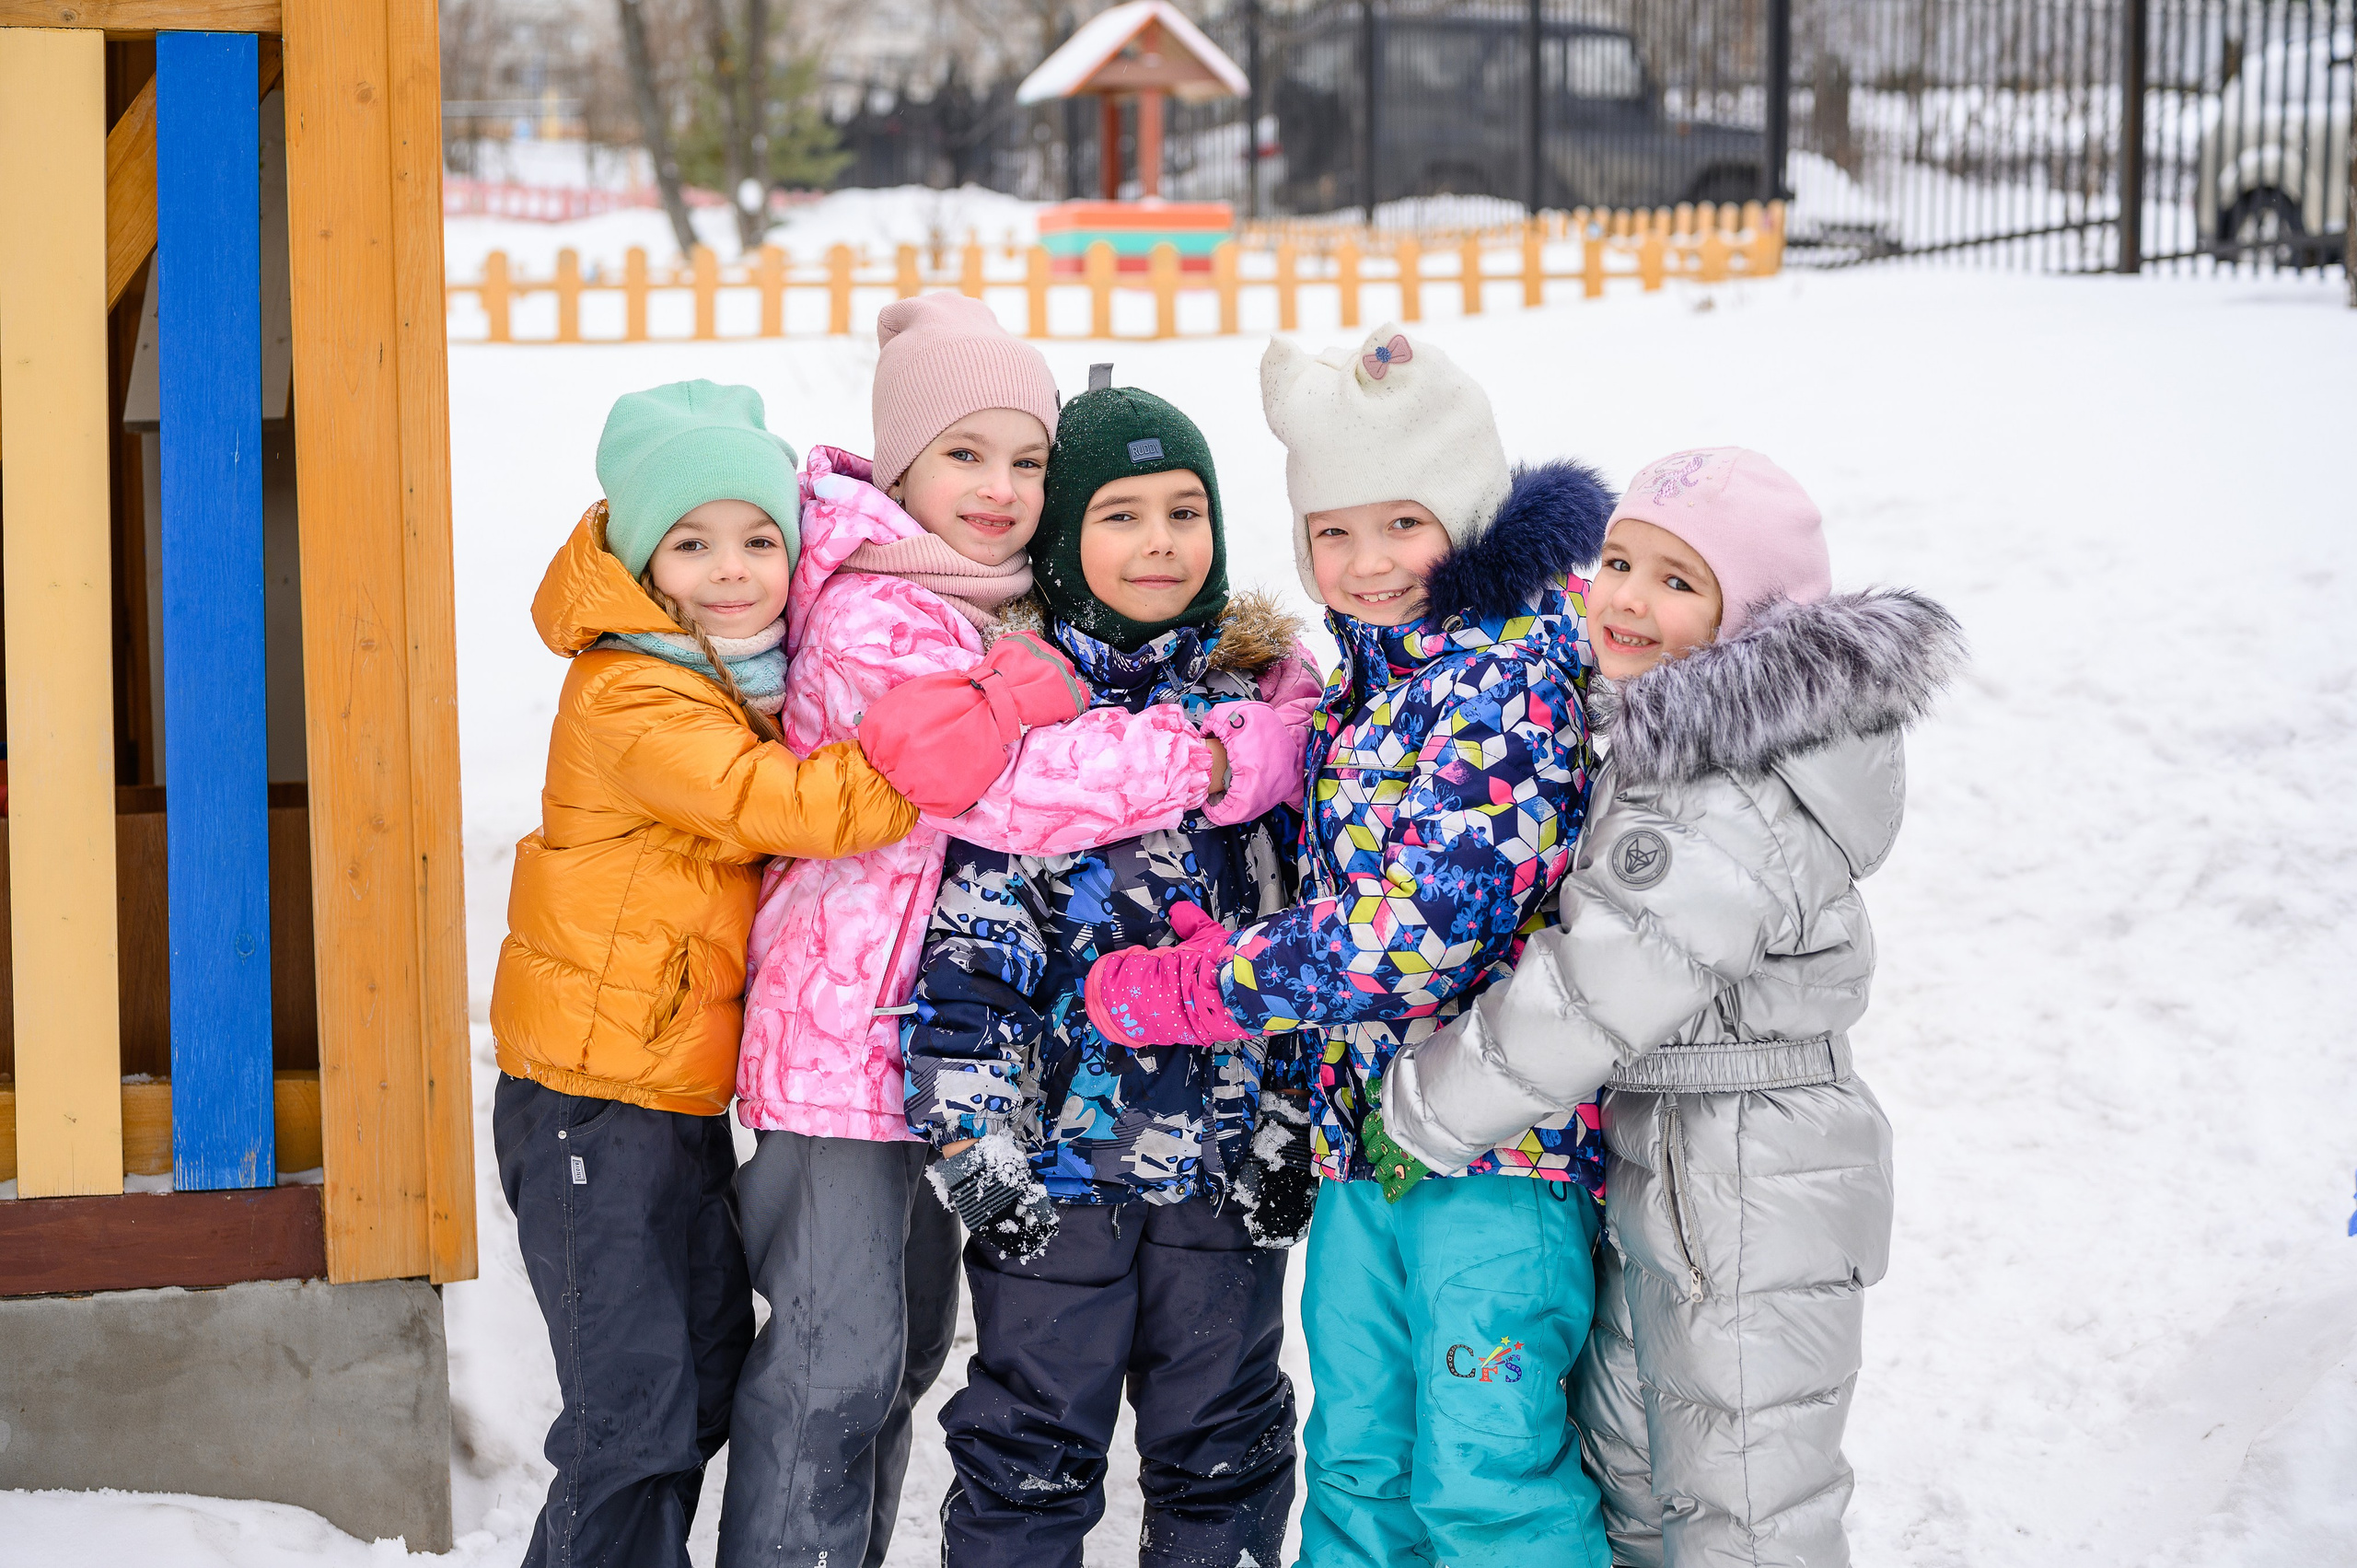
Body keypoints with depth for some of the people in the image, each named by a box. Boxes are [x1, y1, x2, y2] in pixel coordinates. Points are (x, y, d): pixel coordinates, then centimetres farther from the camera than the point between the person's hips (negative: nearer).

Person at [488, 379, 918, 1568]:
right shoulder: (630, 701, -20)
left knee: (704, 1381, 19)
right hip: (593, 1100, -9)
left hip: (686, 1090, 9)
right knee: (633, 1412, -8)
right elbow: (799, 807, -31)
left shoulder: (759, 677, 7)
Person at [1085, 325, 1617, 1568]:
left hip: (1497, 1137, -8)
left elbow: (1421, 926, -22)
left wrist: (1194, 991, -14)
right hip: (1364, 1134, 8)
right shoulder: (1363, 684, 13)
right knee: (1356, 1463, 15)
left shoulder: (1508, 681, -15)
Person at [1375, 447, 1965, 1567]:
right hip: (1652, 1186, 10)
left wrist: (1421, 1108, -13)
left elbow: (1586, 1001, -25)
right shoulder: (1666, 743, 6)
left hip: (1751, 1210, -10)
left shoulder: (1734, 812, -27)